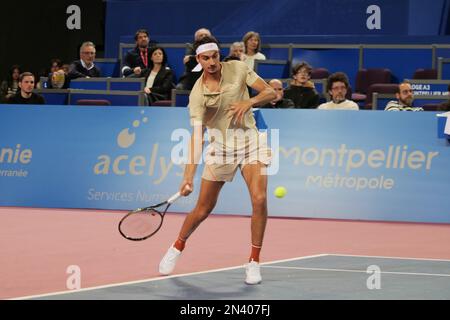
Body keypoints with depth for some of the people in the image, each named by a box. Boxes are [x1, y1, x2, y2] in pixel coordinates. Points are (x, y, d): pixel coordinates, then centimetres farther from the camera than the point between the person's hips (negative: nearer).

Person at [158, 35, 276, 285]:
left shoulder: (237, 69, -7)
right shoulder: (198, 93, -14)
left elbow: (270, 92, -4)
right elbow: (196, 134, -20)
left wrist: (250, 101, -27)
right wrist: (189, 175, -31)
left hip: (250, 142, 1)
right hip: (220, 147, -1)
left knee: (259, 199, -18)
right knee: (203, 210, 5)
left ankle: (254, 262, -5)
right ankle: (177, 248, 34)